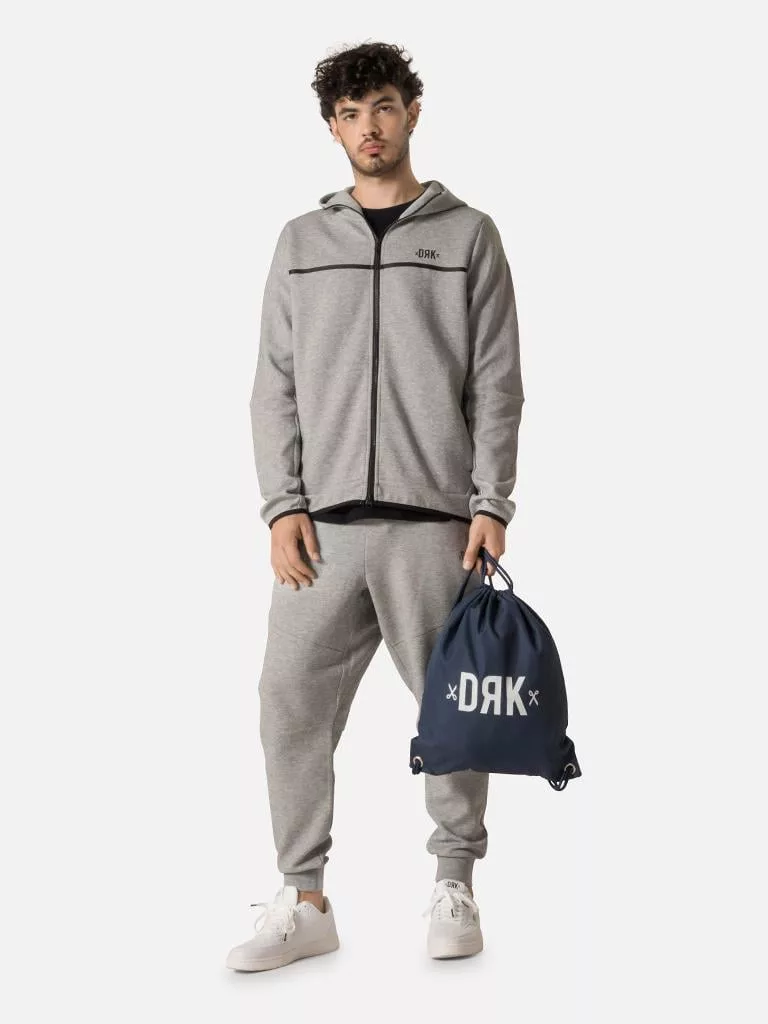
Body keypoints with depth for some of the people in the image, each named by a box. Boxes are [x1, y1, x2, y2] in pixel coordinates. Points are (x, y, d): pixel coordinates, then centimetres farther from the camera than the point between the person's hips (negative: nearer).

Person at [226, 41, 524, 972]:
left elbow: (496, 384, 2)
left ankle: (453, 886, 19)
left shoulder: (468, 236, 7)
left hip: (433, 521, -2)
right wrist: (284, 505, -1)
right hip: (323, 523, 2)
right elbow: (275, 385, 9)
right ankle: (304, 902, 9)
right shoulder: (301, 241, 13)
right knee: (291, 703, -1)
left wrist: (491, 504, -6)